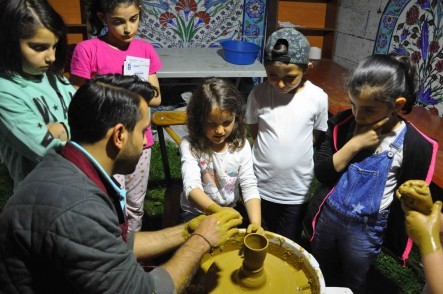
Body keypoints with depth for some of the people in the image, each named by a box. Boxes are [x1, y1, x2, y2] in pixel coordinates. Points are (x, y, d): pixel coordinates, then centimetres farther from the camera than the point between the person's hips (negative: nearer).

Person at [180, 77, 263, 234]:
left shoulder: (241, 145, -8)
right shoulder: (190, 145, -17)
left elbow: (249, 186, -12)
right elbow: (192, 185, -29)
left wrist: (256, 223, -28)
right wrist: (215, 209, -48)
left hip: (230, 211, 3)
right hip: (196, 213, -2)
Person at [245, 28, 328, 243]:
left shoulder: (317, 97, -13)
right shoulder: (259, 94, -11)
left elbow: (317, 137, 1)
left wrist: (293, 153, -4)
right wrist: (271, 152, -4)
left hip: (296, 191, 0)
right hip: (261, 187, 1)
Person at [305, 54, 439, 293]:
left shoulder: (415, 145, -19)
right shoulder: (343, 123, -12)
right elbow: (321, 172, -15)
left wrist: (398, 237, 0)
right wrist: (353, 144, -26)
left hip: (366, 230, -2)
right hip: (328, 216, 3)